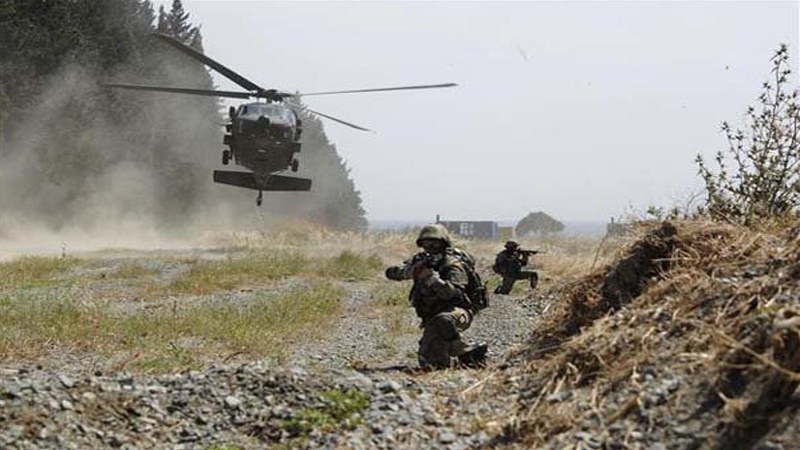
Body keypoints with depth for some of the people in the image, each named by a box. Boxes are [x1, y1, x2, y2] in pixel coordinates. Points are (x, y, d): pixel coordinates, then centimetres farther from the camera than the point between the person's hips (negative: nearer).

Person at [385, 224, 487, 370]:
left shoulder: (452, 265, -12)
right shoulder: (420, 260, 7)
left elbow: (451, 292, -29)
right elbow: (392, 273, -2)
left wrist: (431, 276, -35)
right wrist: (411, 270, -21)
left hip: (457, 312, -7)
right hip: (432, 318, 7)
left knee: (443, 320, -42)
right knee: (427, 362, -4)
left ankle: (468, 354, -26)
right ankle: (460, 361, 21)